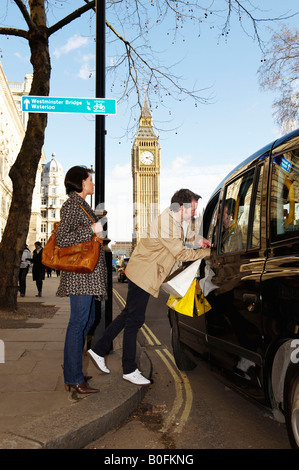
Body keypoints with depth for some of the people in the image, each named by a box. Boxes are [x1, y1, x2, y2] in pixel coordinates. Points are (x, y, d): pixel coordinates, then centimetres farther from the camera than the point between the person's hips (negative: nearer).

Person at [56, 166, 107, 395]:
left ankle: (73, 372, 20)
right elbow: (62, 239, -19)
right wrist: (92, 229, -19)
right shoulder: (71, 205, -11)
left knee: (87, 320, 12)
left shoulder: (82, 205, 19)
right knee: (79, 321, -8)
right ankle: (74, 378, -2)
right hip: (80, 270, -10)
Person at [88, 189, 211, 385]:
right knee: (135, 319, -1)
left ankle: (99, 350, 27)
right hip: (143, 274, -10)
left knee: (130, 314, 17)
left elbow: (179, 242, 24)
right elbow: (181, 253, -20)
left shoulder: (173, 219, 8)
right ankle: (129, 370, 10)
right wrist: (206, 252, -11)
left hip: (145, 274, 10)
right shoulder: (166, 224, -23)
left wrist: (198, 242, 8)